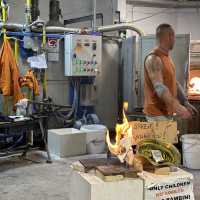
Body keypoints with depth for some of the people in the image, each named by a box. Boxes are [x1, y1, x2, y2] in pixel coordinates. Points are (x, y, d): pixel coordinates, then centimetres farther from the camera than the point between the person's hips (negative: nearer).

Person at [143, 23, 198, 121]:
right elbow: (159, 87, -29)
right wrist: (178, 107, -38)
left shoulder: (167, 57, 14)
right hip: (157, 112, -10)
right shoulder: (154, 58, -18)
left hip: (166, 111, 10)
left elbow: (174, 83, 15)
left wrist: (185, 103, 4)